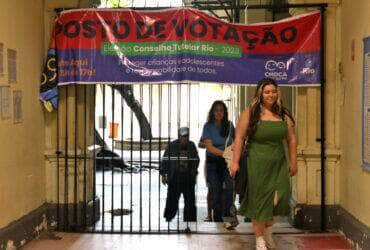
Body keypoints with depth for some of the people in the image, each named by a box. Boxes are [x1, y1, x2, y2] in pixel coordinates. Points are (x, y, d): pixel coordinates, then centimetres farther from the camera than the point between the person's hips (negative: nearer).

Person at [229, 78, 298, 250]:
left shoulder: (283, 115, 8)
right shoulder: (250, 113, -3)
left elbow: (291, 139, 12)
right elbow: (239, 138, -5)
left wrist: (293, 162, 11)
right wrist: (235, 161, -10)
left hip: (279, 163, 3)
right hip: (257, 163, -3)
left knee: (281, 195, -7)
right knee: (259, 199, 3)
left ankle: (268, 228, 22)